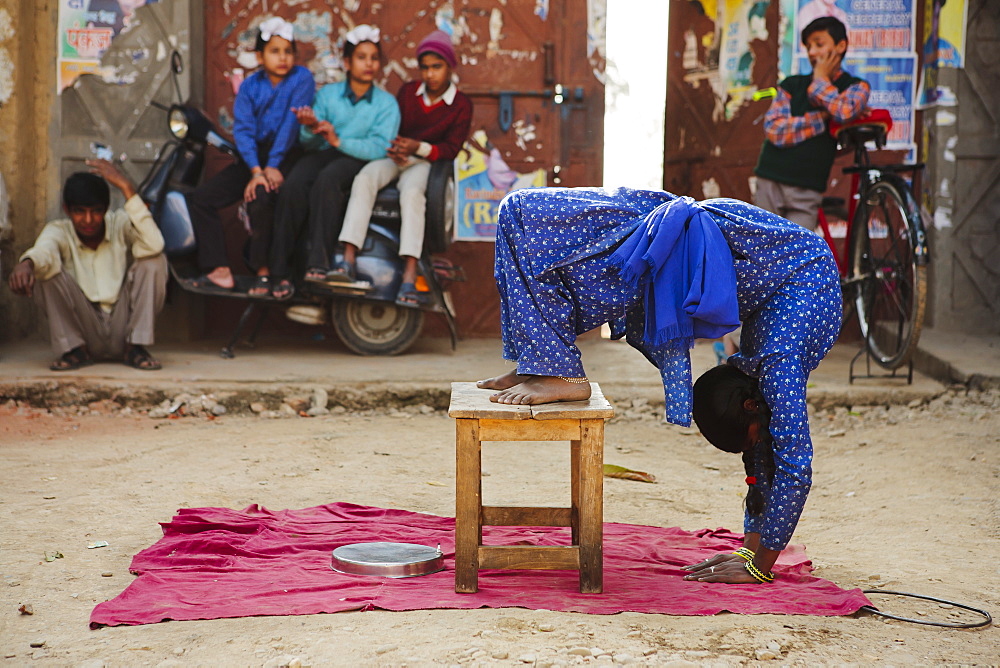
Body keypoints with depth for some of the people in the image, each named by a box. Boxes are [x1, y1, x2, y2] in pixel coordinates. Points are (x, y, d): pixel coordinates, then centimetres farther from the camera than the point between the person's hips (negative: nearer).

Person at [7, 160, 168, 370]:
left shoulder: (120, 224, -5)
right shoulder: (59, 231, -4)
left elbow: (153, 246, -28)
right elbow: (43, 250, -29)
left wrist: (128, 189, -28)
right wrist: (26, 263, -54)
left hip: (123, 327, 0)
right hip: (83, 329, 0)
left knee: (154, 260, -19)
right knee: (44, 270, -20)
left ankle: (136, 347, -13)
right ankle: (75, 349, -9)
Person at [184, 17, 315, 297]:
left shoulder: (301, 79, -5)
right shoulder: (249, 86, 6)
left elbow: (291, 122, -13)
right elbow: (242, 129, -4)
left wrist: (272, 166, -20)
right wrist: (256, 170, -20)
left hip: (287, 155, -6)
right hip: (253, 156, 6)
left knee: (260, 200, -33)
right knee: (201, 198, -5)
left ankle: (263, 271, -16)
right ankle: (220, 270, -7)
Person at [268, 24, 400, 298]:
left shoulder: (387, 103, 6)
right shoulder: (328, 93, 13)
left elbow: (380, 147, -10)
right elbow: (309, 142, 6)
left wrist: (339, 141, -21)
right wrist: (310, 129, -19)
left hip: (358, 159, -2)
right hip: (323, 153, 2)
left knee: (327, 180, -37)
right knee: (294, 184, -32)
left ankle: (318, 262, -41)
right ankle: (281, 270, -31)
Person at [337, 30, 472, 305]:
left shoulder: (461, 105, 1)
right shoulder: (408, 91, 11)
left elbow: (451, 148, -4)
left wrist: (419, 147, -21)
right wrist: (395, 150, -11)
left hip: (425, 161, -3)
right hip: (395, 156, 3)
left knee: (412, 192, -37)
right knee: (365, 178, -30)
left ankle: (409, 277, -46)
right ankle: (348, 259, -40)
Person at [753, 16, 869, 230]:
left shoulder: (856, 87, 6)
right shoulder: (792, 85, 8)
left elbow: (844, 111, -19)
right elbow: (774, 130, -7)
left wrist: (820, 80, -3)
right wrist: (823, 117, -12)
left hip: (806, 191, -1)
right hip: (770, 185, 2)